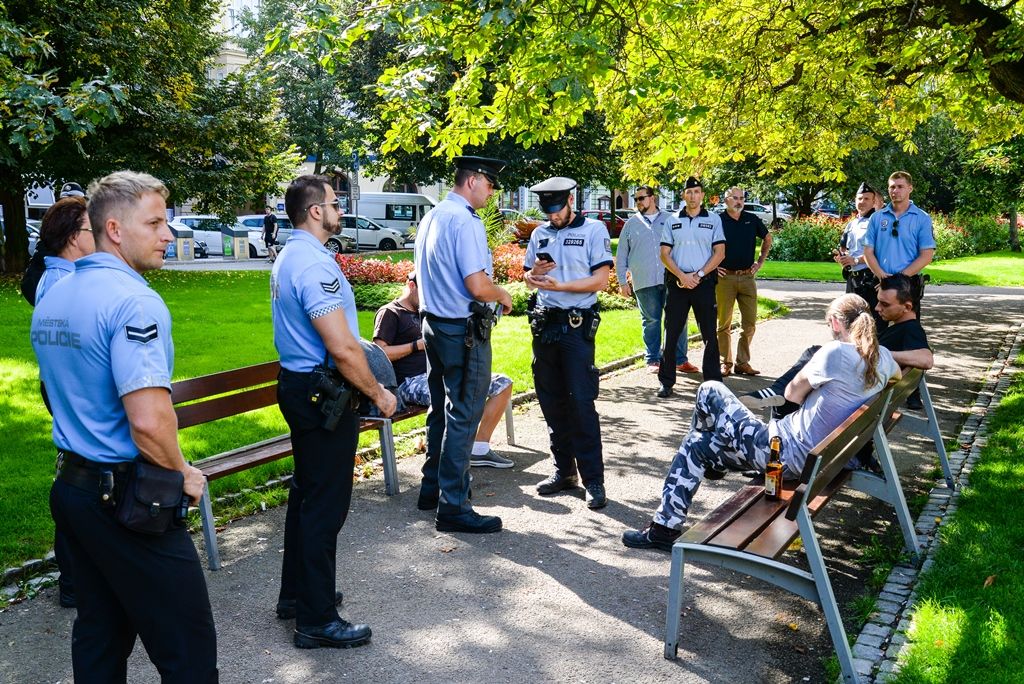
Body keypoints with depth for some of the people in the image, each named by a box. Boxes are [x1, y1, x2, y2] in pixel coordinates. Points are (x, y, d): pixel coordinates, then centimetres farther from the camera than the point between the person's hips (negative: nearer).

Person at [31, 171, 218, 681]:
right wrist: (184, 475, -12)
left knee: (99, 633, 20)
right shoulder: (134, 301, -20)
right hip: (128, 498, -9)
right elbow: (149, 422, -29)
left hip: (71, 486, 9)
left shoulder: (51, 299, 9)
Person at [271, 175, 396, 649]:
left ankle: (296, 593, 35)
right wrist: (378, 393, -12)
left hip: (298, 386, 11)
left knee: (306, 493, 20)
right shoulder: (314, 265, -21)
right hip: (324, 394, -11)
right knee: (326, 505, -2)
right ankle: (317, 620, 9)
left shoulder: (288, 259, 12)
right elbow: (343, 349, -25)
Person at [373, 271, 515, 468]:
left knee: (502, 383, -1)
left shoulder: (424, 313, 28)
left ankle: (480, 449, -1)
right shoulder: (389, 312, 2)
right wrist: (418, 345, -10)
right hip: (411, 382, -9)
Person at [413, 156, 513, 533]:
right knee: (462, 417, -2)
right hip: (463, 332, -9)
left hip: (433, 323, 10)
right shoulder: (465, 221, -18)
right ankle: (453, 507, 5)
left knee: (440, 410, 19)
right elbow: (478, 287, -25)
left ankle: (432, 488, 31)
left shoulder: (430, 217, 12)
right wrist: (503, 295, -4)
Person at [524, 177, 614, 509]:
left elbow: (601, 280, -10)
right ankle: (564, 471, 20)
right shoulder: (540, 234, 13)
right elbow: (528, 278, 17)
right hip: (545, 323, 6)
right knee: (552, 402, 9)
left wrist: (558, 285, -18)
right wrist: (534, 272, -6)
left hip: (577, 324, -5)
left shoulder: (593, 230, -3)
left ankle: (594, 480, 0)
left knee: (581, 403, -7)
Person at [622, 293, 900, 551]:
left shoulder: (836, 352, -20)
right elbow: (897, 374, 28)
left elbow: (793, 394, -10)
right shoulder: (882, 356, 2)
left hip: (789, 451, -9)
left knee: (710, 393, 6)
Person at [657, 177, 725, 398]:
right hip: (677, 282, 1)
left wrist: (699, 275, -10)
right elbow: (664, 254, 4)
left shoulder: (713, 219, 6)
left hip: (704, 282, -1)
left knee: (709, 335, 2)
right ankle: (666, 381, 10)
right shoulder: (673, 221, 9)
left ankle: (713, 381, 10)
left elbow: (719, 252, 1)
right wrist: (682, 276, -10)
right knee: (671, 334, 2)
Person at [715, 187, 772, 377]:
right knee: (724, 323, 2)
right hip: (725, 277, -3)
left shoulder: (752, 219, 8)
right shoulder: (718, 221, -3)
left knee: (749, 322, 3)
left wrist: (760, 261, 15)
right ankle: (725, 363, 11)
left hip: (747, 277, 3)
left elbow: (767, 238, 23)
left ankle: (743, 362, 13)